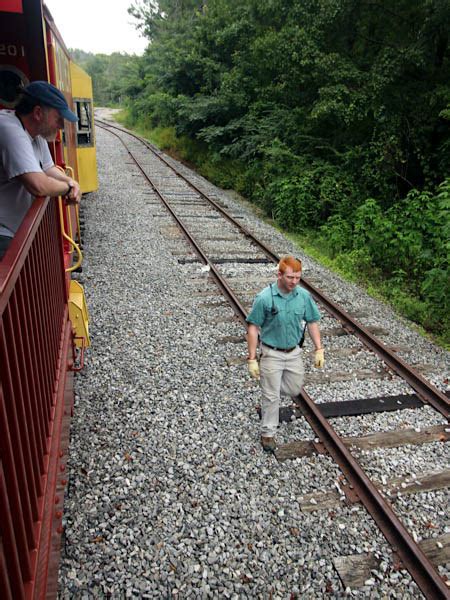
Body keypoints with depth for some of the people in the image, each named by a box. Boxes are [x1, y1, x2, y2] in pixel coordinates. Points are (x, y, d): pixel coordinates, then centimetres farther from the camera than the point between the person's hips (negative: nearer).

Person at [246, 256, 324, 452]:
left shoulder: (304, 296, -7)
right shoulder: (264, 298, -20)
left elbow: (312, 322, 5)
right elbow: (253, 328, -14)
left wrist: (319, 349, 1)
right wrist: (252, 358, -15)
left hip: (294, 352, 5)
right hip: (272, 353, -4)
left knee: (295, 390, 18)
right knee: (271, 395, 7)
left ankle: (267, 390, 46)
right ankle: (268, 433, 26)